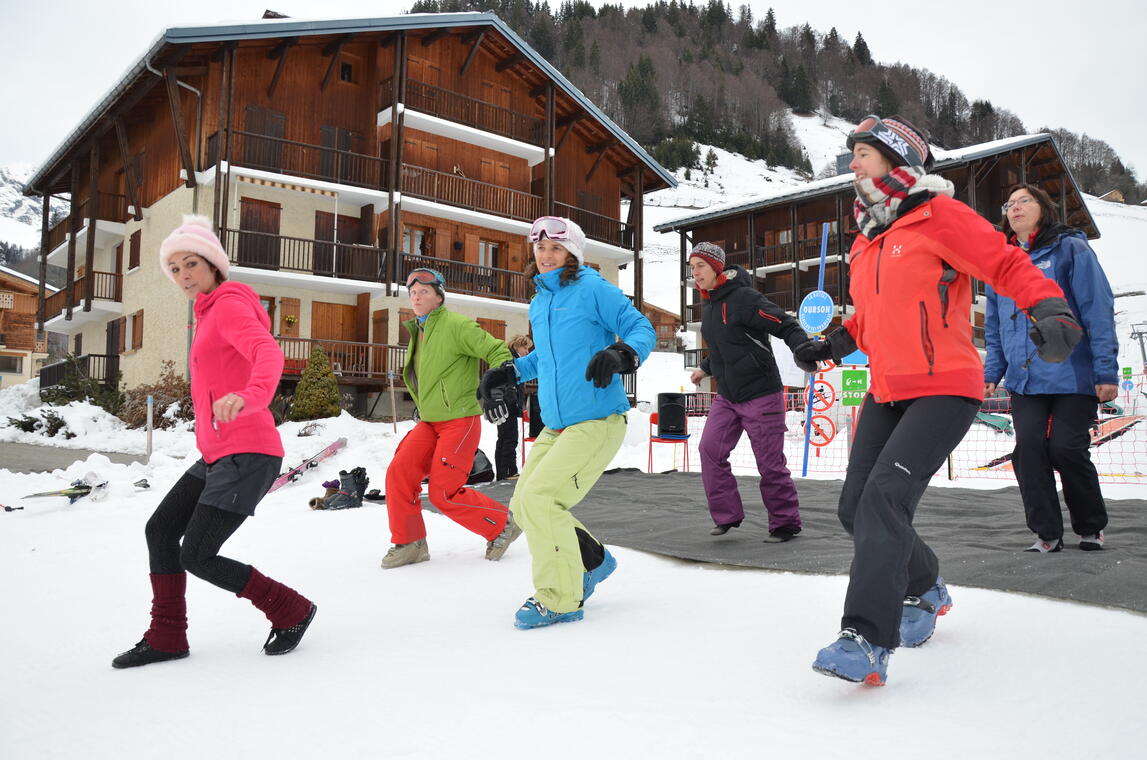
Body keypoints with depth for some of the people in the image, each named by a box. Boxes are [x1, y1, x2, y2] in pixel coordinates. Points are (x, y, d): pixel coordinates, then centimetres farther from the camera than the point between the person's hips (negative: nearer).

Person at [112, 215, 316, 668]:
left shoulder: (229, 304, -10)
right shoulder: (210, 313, 19)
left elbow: (269, 353, -29)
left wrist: (249, 396, -50)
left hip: (246, 453, -10)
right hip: (217, 456, 10)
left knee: (197, 556, -9)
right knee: (160, 530, 12)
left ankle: (291, 611, 6)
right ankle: (166, 638, 22)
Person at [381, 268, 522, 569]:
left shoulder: (455, 325, -12)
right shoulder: (418, 332, 14)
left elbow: (496, 351, -17)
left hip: (460, 421, -8)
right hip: (429, 423, 8)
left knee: (444, 494, -9)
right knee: (398, 473, -7)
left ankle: (502, 525, 11)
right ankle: (409, 543, 8)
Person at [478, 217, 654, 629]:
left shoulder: (593, 289, -7)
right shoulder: (538, 304, 16)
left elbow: (641, 328, -8)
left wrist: (621, 355, -27)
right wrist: (508, 374, 18)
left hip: (597, 421, -8)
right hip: (555, 426, 8)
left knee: (539, 498, -17)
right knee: (523, 506, 8)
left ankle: (560, 600, 0)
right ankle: (591, 560, 30)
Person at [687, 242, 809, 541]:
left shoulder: (743, 297, -17)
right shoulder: (710, 304, 10)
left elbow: (786, 326, -22)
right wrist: (706, 368, 36)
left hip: (760, 395, -8)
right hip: (727, 396, 8)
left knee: (770, 463, -1)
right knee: (710, 450, -3)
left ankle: (785, 522, 15)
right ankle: (727, 514, 9)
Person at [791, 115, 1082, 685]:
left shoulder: (938, 216, -8)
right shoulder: (866, 242, 15)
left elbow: (1008, 265, -11)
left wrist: (1051, 310, -26)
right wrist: (831, 346, 18)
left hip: (945, 389, -8)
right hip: (886, 393, 8)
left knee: (885, 499, -23)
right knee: (856, 509, 5)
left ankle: (868, 639, -20)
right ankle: (922, 590, 32)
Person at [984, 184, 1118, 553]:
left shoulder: (1071, 249, -1)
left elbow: (1098, 312, -5)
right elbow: (994, 327, 20)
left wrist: (1106, 371, -10)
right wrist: (991, 372, 12)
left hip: (1073, 374, -4)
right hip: (1024, 380, 4)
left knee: (1066, 448, -6)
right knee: (1029, 446, -6)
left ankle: (1091, 526, 18)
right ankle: (1047, 532, 6)